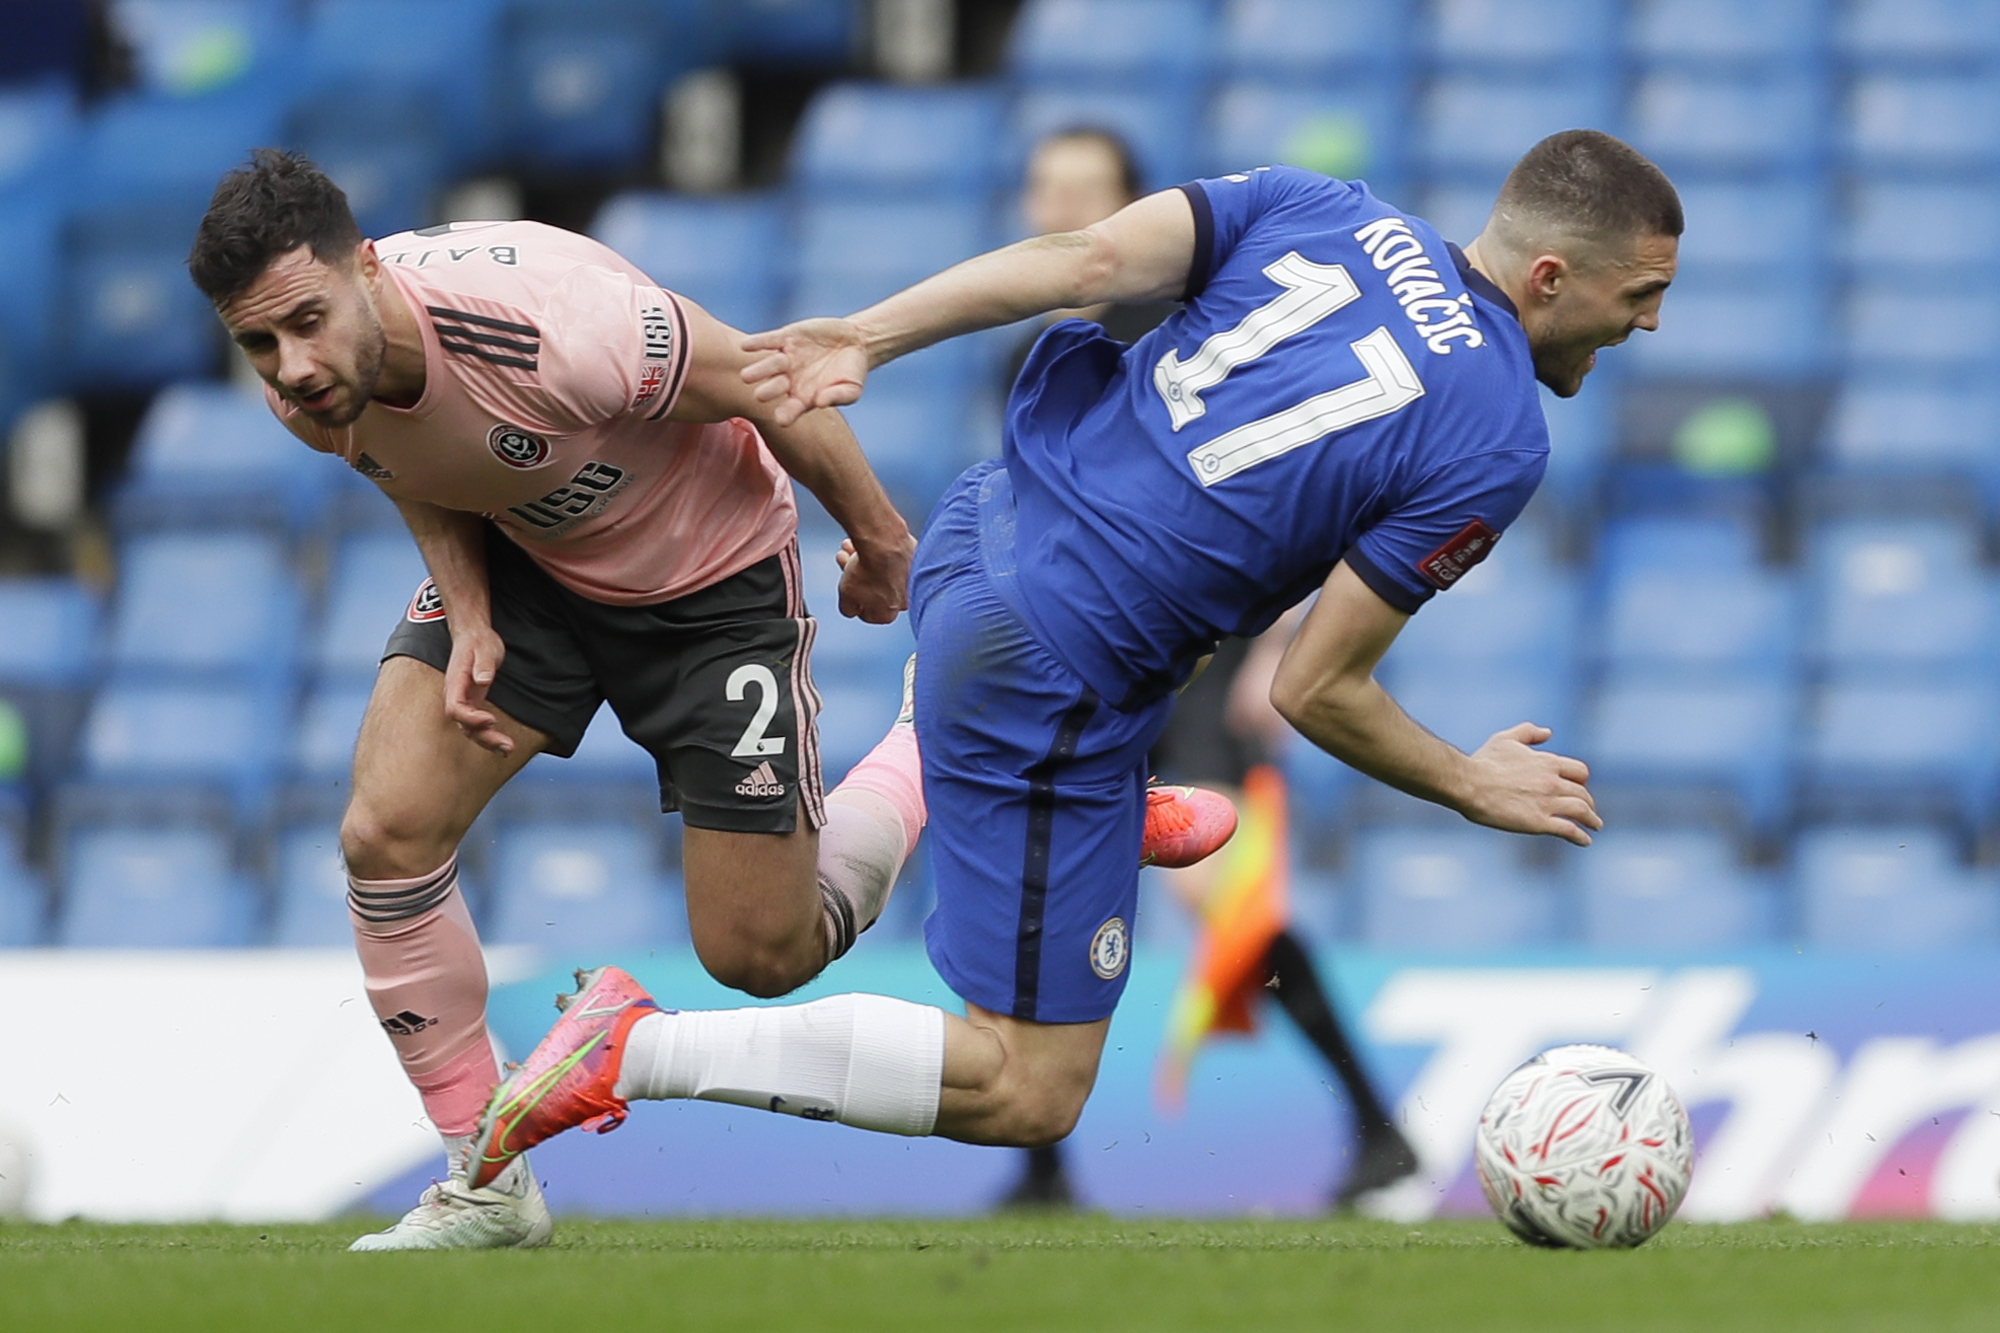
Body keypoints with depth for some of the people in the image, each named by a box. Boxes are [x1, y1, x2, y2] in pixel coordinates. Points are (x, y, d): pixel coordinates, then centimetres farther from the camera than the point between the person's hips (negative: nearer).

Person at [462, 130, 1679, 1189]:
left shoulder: (1313, 207, 2)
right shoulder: (1497, 446, -14)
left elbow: (1088, 258, -9)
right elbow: (1316, 692, -13)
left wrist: (871, 335, -6)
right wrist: (1475, 787, 3)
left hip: (983, 527, 8)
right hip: (1046, 689, -8)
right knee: (1031, 1096, 2)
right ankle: (639, 1050, -7)